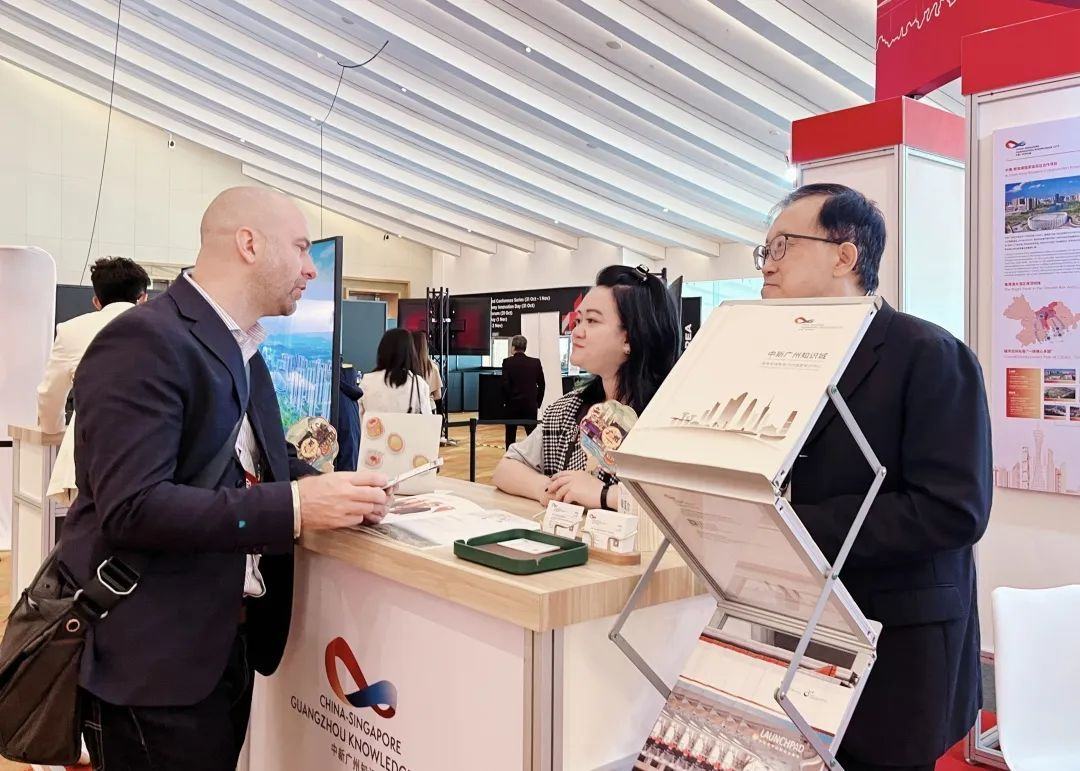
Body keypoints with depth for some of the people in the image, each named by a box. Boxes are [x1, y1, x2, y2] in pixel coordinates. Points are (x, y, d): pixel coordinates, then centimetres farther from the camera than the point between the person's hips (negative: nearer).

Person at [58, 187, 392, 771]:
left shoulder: (240, 348, 11)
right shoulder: (145, 341, -20)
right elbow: (132, 506, -27)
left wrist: (335, 493, -4)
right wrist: (296, 506, -29)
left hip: (230, 641, 9)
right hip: (156, 655, -9)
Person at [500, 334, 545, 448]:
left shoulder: (507, 362, -7)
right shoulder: (535, 362, 1)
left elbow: (505, 384, -11)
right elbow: (541, 384, 2)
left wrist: (506, 400, 2)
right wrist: (538, 403, 10)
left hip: (513, 404, -2)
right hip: (531, 404, 2)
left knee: (510, 436, 9)